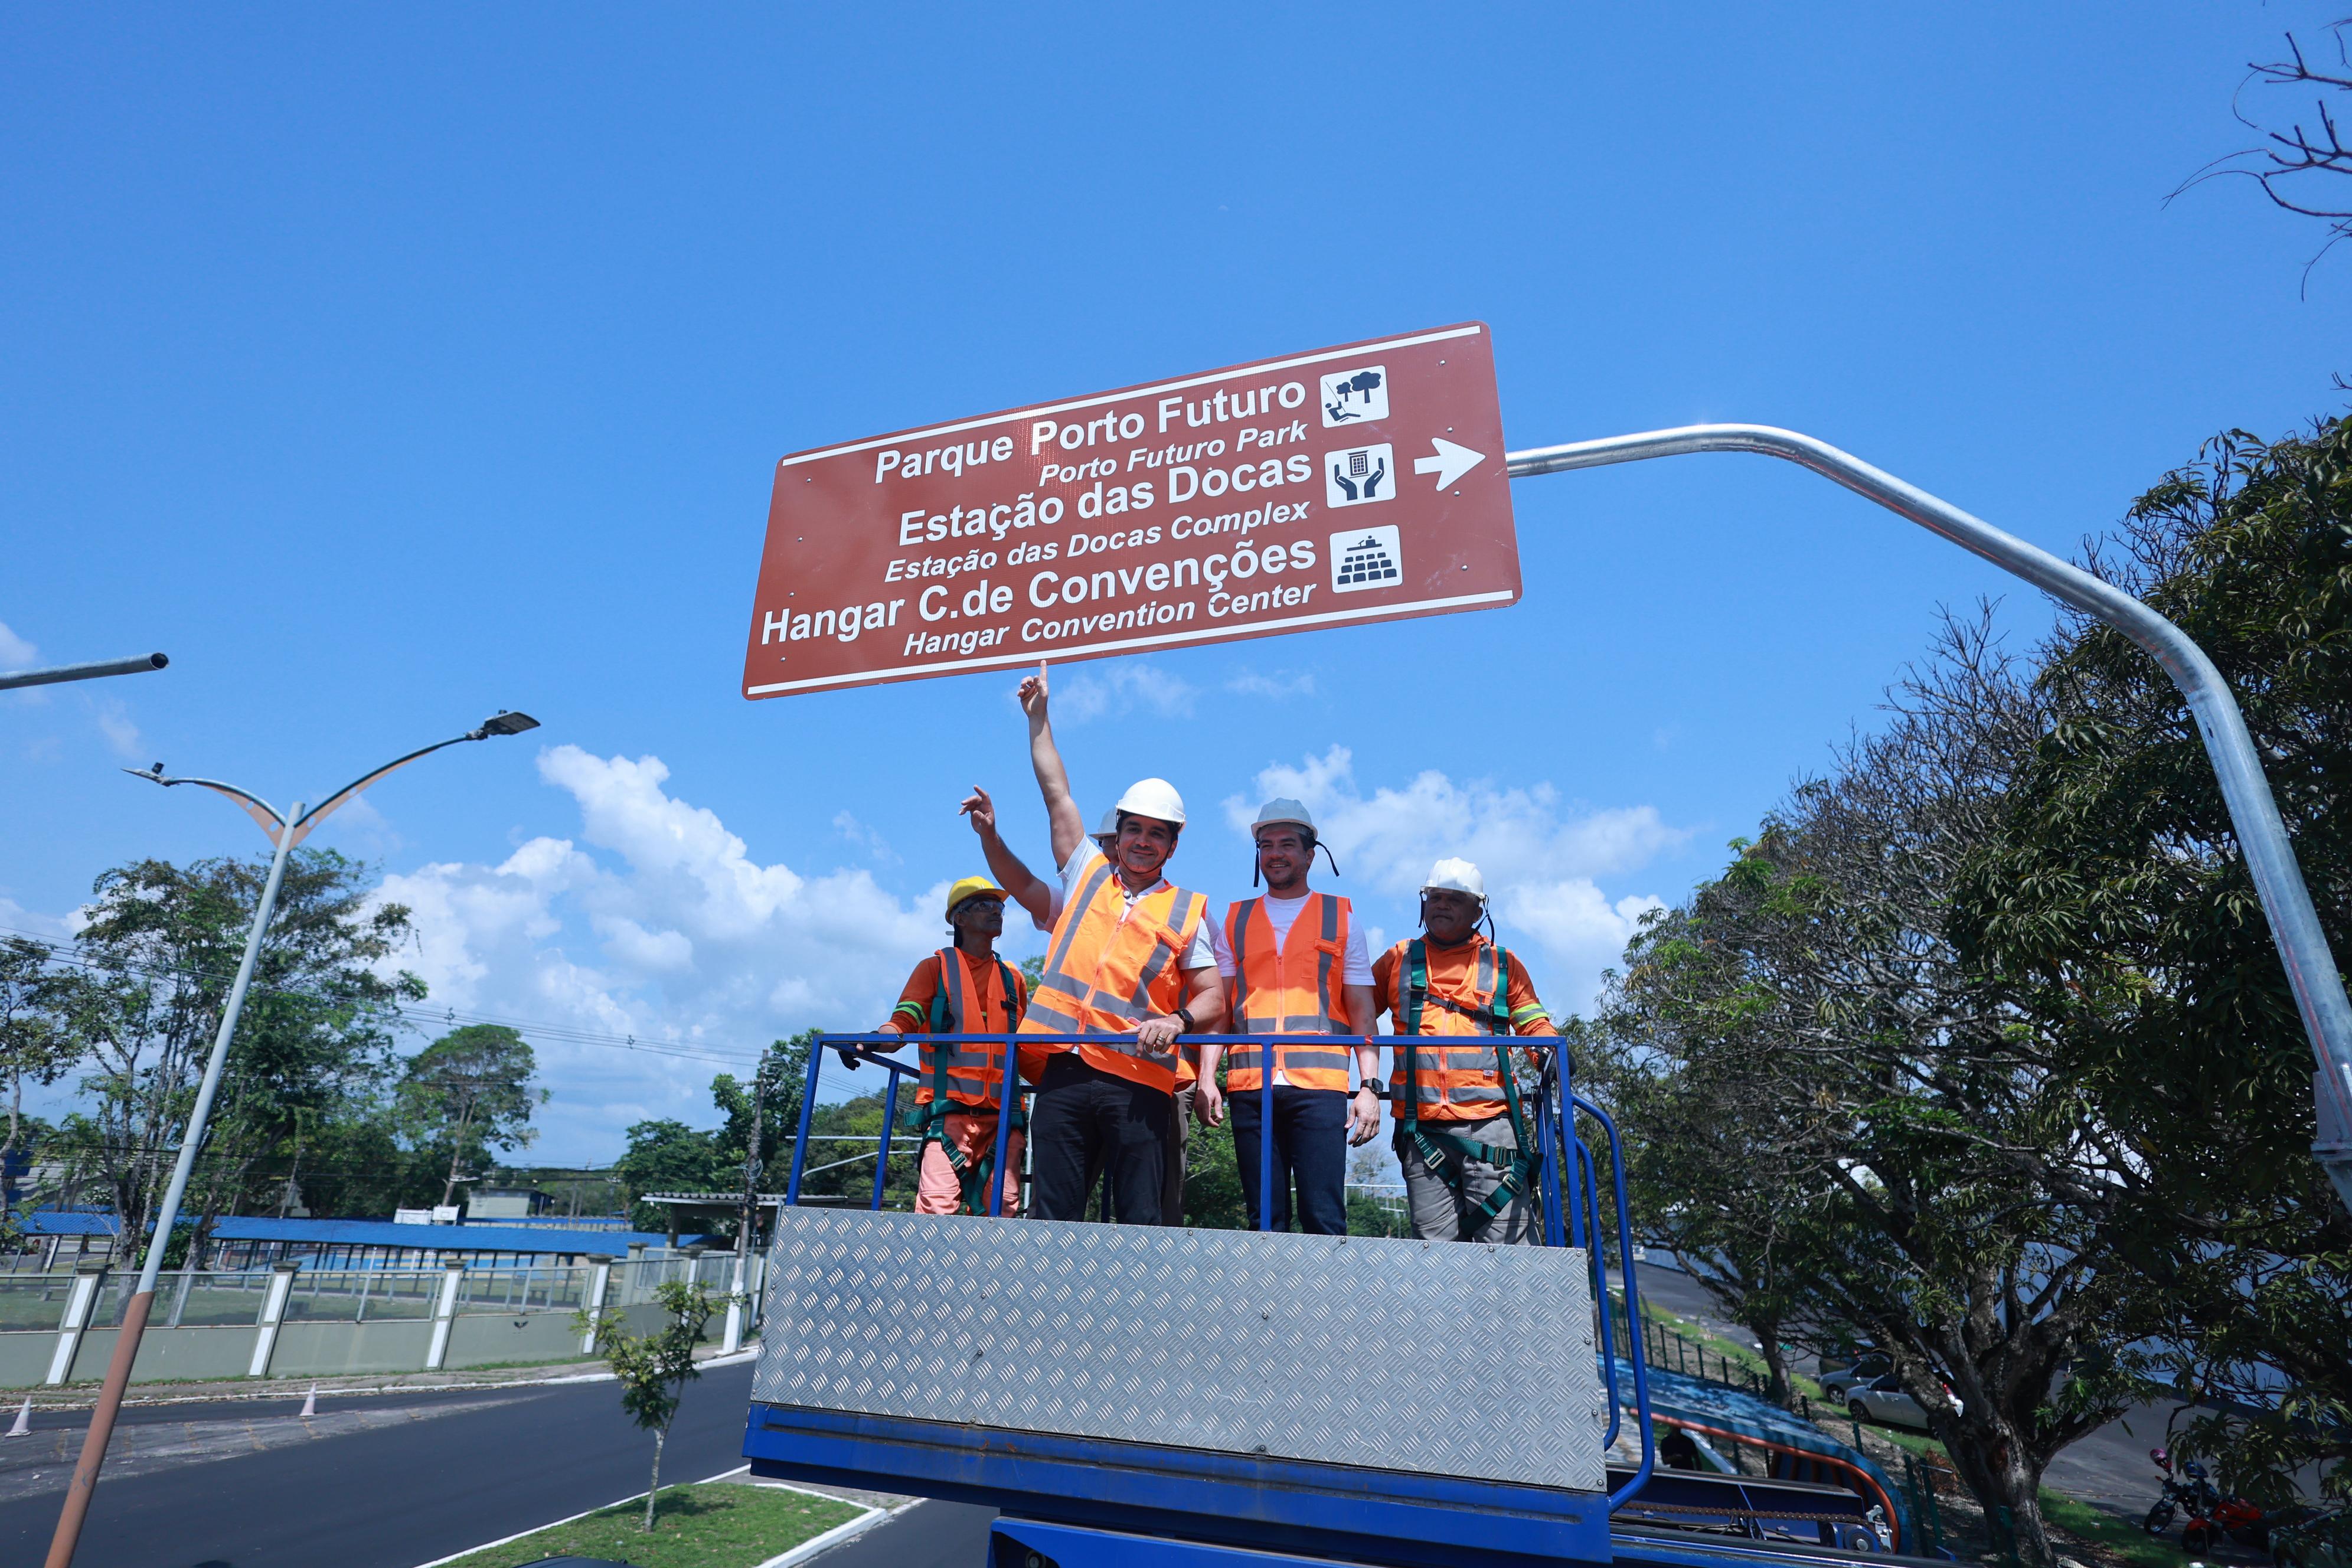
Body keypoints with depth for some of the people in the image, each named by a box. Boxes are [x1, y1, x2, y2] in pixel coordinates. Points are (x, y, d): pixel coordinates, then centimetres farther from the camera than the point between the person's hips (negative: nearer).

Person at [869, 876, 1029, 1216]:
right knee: (938, 1205, -17)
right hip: (951, 1108, -4)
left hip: (1003, 1112, 4)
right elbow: (904, 1022, -2)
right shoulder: (936, 968, 10)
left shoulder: (1013, 978, 22)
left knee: (1003, 1209, -4)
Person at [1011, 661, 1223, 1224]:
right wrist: (1039, 718, 23)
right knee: (1052, 1215, 2)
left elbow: (1213, 998, 7)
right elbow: (1057, 794, 20)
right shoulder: (1088, 875, 17)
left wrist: (1178, 1020, -14)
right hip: (1063, 1069, 2)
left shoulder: (1187, 910, 11)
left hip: (1138, 1079, -2)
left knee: (1141, 1221, -2)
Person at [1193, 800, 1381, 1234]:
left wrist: (1370, 1085, -2)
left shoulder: (1341, 918, 12)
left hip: (1319, 1083, -2)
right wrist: (1206, 1077, 0)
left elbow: (1361, 1010, 8)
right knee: (1264, 1220, 5)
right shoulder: (1236, 921, 16)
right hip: (1250, 1085, 2)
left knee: (1324, 1218, -7)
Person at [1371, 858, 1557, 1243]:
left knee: (1507, 1241, -7)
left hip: (1490, 1123, -1)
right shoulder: (1399, 960, 16)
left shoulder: (1503, 964, 15)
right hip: (1422, 1128, 1)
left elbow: (1534, 1023, 15)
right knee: (1435, 1245, 2)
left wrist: (1549, 1049, -7)